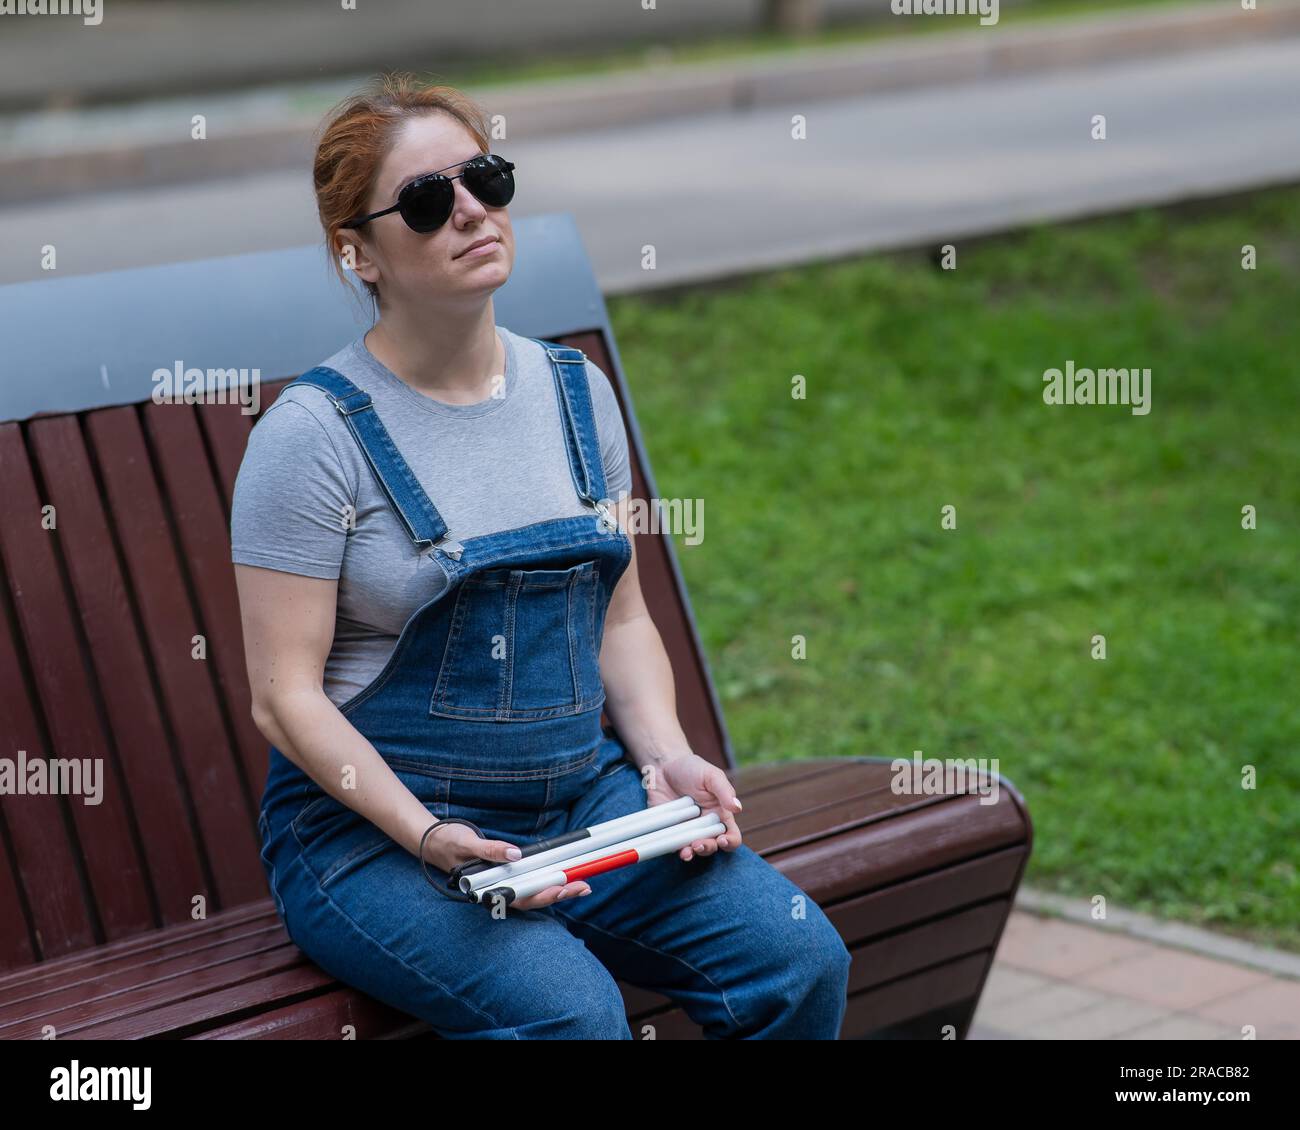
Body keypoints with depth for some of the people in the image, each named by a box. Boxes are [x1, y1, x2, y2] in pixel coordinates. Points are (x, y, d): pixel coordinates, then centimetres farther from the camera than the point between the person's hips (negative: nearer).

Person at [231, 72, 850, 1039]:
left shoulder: (575, 389, 8)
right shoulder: (316, 433, -10)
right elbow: (286, 695, -11)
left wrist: (665, 754, -2)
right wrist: (429, 837, -22)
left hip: (582, 794, 6)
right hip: (372, 823, -5)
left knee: (802, 958, -14)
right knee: (571, 1013, -31)